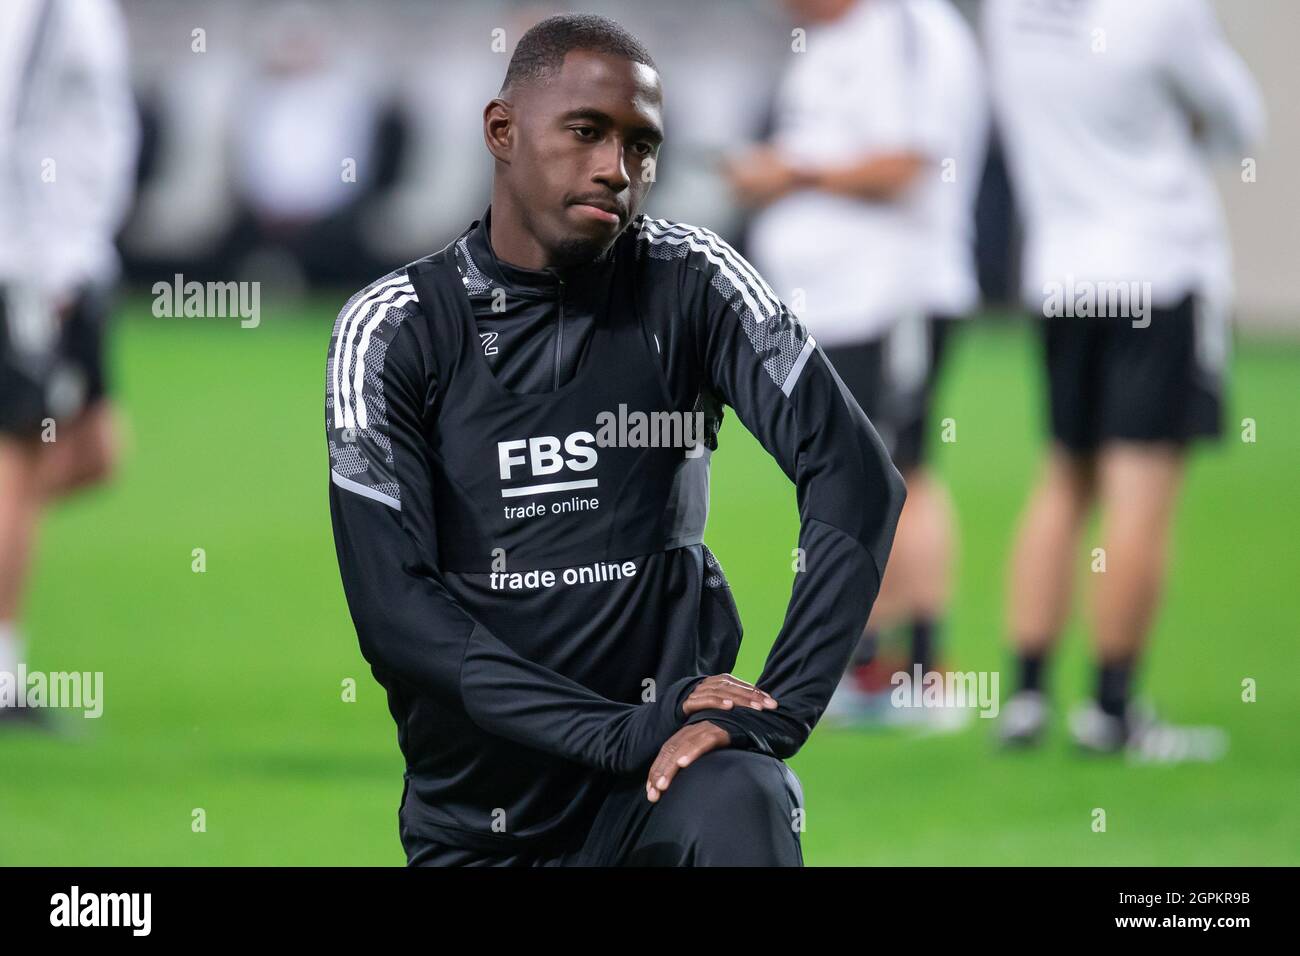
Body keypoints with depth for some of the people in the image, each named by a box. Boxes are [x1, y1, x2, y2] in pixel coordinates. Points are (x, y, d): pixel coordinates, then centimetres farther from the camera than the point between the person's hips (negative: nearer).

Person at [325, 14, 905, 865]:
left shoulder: (689, 283, -1)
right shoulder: (393, 330, -3)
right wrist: (623, 735, -21)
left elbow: (854, 477, -10)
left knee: (736, 806, -33)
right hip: (476, 822, 2)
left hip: (670, 752, -2)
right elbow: (394, 606, -12)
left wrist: (775, 714, -23)